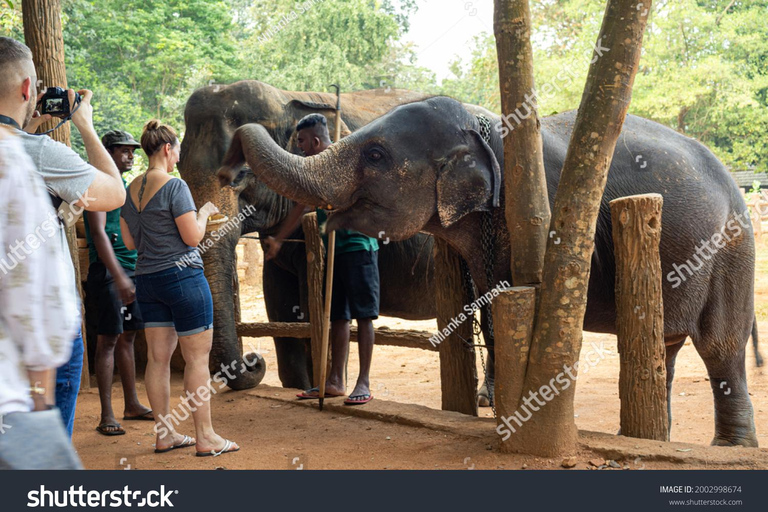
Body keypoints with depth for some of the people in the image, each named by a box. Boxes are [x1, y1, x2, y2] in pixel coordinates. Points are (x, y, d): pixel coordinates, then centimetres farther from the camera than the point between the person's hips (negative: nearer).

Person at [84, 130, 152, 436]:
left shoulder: (125, 186, 17)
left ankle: (132, 405, 20)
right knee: (108, 339, -6)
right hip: (107, 272, -8)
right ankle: (106, 416, -4)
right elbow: (98, 233, -19)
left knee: (127, 337, 12)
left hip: (132, 269, 8)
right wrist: (119, 276, -27)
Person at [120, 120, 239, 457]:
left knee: (158, 357, 9)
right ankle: (205, 438, 2)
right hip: (182, 275, -7)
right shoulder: (174, 186, -14)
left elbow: (130, 242, 14)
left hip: (147, 278, 7)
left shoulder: (132, 189, 8)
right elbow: (193, 237, -14)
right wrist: (204, 213, 4)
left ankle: (164, 434, 15)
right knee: (197, 357, -1)